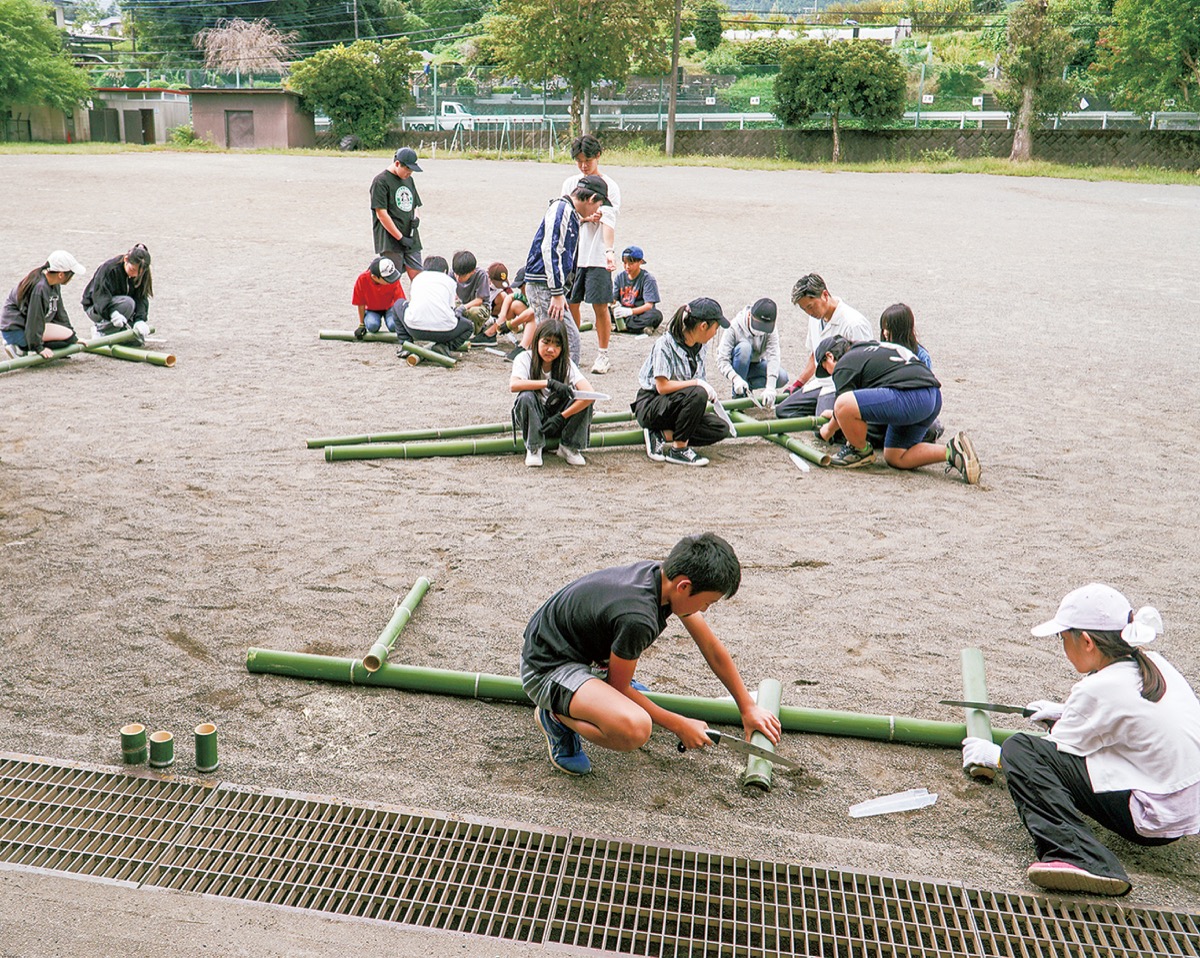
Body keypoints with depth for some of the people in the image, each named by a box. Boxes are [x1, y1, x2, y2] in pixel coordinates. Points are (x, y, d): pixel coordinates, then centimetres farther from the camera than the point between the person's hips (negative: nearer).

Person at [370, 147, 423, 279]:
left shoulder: (408, 179, 16)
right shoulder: (380, 181, -7)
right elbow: (381, 214, -13)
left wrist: (416, 217, 2)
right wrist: (401, 238, -14)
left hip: (411, 239, 7)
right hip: (390, 241, -7)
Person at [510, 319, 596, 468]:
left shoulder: (566, 363, -11)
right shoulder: (525, 359, -14)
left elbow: (590, 394, -26)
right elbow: (513, 385, -36)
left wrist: (561, 417, -32)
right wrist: (548, 383, -41)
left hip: (557, 418, 2)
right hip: (533, 417, -2)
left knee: (585, 400, -24)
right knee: (526, 397, -33)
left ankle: (569, 446, -9)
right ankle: (533, 448, -18)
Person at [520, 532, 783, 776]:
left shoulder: (665, 576, -7)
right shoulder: (637, 618, -33)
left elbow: (712, 648, 5)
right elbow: (619, 687, -16)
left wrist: (748, 707, 12)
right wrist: (678, 725, -7)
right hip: (546, 668, -9)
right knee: (635, 728, -32)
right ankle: (558, 716, -5)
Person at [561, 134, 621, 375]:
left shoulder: (610, 186, -3)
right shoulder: (570, 183, 10)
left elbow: (609, 221, -16)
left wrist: (609, 250, -31)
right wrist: (585, 217, -13)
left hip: (598, 256, -4)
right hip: (572, 253, 4)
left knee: (600, 306, -2)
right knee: (570, 303, 7)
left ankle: (603, 355, 8)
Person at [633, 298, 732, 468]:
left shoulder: (699, 347, 6)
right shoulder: (665, 344, -19)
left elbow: (700, 381, 12)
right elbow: (662, 387, -25)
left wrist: (709, 392, -6)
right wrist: (697, 383, -26)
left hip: (678, 406, 8)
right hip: (650, 407, -8)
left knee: (721, 429, -10)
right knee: (697, 394, -34)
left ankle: (663, 435, -9)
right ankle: (678, 449, -21)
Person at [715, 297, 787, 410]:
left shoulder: (771, 330, -18)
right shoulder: (734, 327, -26)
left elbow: (773, 357, -30)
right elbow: (722, 361, -32)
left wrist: (770, 387, -45)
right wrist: (736, 378, -50)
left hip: (755, 365, 3)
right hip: (735, 367, -3)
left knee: (782, 377, -24)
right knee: (744, 347, -36)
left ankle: (747, 385, 0)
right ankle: (738, 396, -24)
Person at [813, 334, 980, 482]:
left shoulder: (843, 365, 3)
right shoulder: (870, 347, 31)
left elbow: (844, 405, 2)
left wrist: (828, 430, 23)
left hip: (909, 396, -10)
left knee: (843, 405, -19)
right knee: (895, 458, 18)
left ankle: (862, 451, 6)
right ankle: (952, 451, 4)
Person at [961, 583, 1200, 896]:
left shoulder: (1098, 689, -18)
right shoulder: (1154, 665, 5)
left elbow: (1050, 756, -5)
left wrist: (991, 754, 11)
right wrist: (1067, 713, 36)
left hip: (1152, 821, -9)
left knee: (1020, 749, -16)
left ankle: (1079, 856, -29)